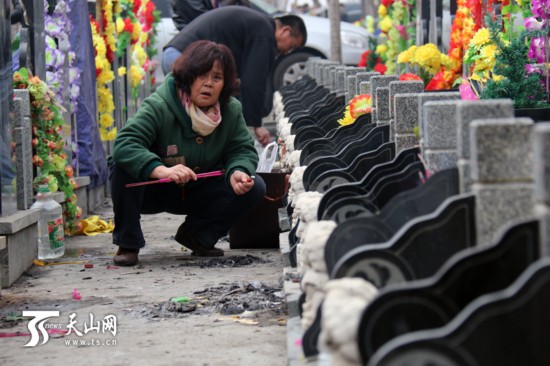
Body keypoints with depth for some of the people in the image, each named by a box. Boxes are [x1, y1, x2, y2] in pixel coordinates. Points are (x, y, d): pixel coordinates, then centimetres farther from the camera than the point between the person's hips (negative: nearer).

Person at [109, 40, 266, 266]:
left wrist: (238, 172, -29)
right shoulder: (159, 107, -26)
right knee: (123, 167, -36)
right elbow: (123, 144, -37)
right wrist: (161, 170, -53)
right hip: (152, 190, -4)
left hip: (195, 193, 4)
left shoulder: (231, 110, -8)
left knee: (255, 188, -14)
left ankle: (197, 235, 6)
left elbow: (244, 150, -4)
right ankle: (127, 244, -17)